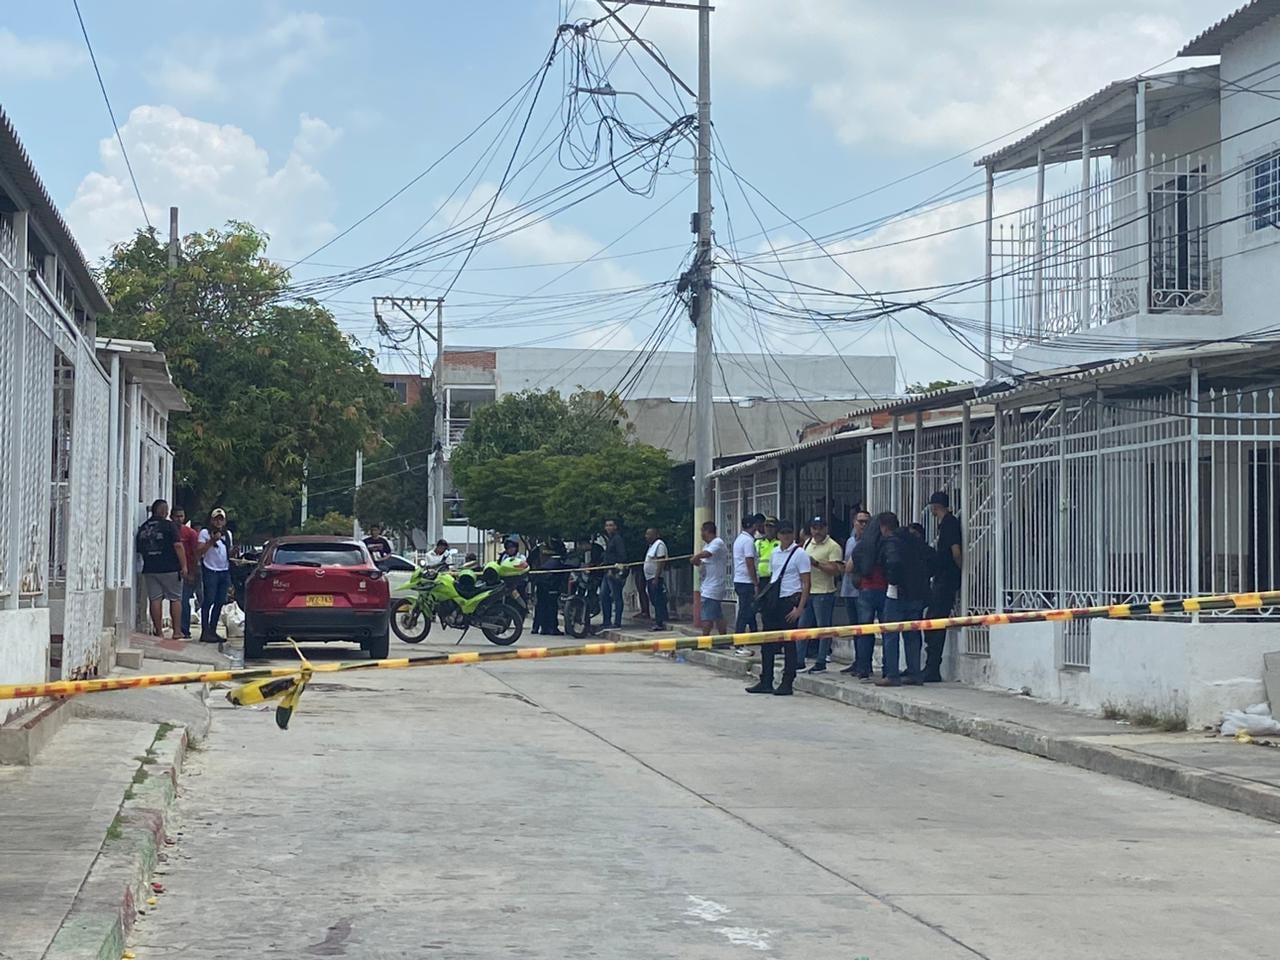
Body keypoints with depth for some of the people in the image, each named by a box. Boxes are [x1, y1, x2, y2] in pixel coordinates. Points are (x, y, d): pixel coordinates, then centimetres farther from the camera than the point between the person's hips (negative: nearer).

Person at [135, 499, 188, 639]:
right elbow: (178, 545, -12)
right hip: (170, 569, -4)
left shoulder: (143, 528, 9)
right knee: (175, 599, 4)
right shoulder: (169, 525, -6)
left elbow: (139, 549, 15)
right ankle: (177, 631, 0)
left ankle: (159, 631, 2)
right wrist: (184, 566, -10)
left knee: (155, 600, 4)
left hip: (149, 569, 4)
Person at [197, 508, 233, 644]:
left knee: (220, 602, 6)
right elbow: (199, 552, -11)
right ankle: (205, 632, -9)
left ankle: (213, 631, 12)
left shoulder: (228, 534, 18)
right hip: (211, 571, -6)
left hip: (225, 571, 6)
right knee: (209, 600, -9)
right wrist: (212, 541, -19)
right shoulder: (205, 533, -2)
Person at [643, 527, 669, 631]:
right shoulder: (652, 546, 20)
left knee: (659, 602, -11)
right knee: (654, 602, 10)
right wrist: (648, 580, 21)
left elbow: (661, 562, -19)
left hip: (656, 578, -11)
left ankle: (660, 623, -12)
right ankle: (658, 622, 13)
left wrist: (656, 578, -24)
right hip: (650, 578, 11)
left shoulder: (659, 545, -11)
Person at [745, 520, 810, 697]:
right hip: (773, 601, 7)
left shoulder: (800, 554, -7)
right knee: (767, 643, 8)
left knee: (789, 644, 0)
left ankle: (787, 684, 7)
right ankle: (765, 682, 15)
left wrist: (800, 607, -15)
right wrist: (766, 596, 12)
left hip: (790, 601, -7)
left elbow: (806, 583, -9)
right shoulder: (775, 553, 13)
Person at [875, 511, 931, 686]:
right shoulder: (915, 540, 12)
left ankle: (892, 675, -3)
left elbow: (894, 562, -28)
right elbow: (929, 559, 13)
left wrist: (893, 581, -15)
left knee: (891, 635, 0)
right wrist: (923, 581, 16)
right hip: (918, 594, 7)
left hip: (897, 594, -7)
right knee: (912, 635, 14)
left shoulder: (890, 542, -11)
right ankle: (914, 673, 13)